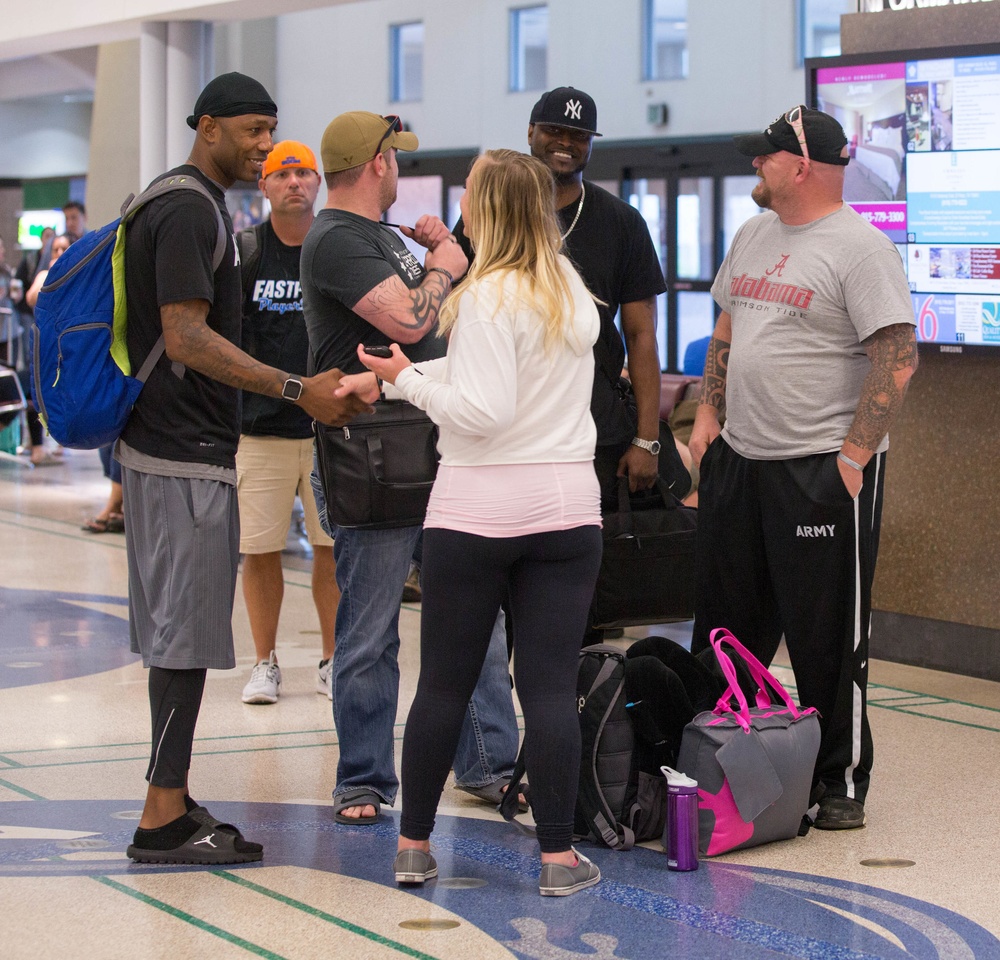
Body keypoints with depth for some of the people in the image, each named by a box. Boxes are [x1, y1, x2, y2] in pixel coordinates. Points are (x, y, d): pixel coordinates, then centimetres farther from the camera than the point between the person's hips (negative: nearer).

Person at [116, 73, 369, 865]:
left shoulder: (194, 205, 18)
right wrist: (297, 390, -23)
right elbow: (187, 337, -21)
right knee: (185, 636, -7)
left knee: (180, 635, 13)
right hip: (184, 455, -11)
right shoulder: (189, 211, -14)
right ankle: (164, 820, -3)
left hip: (181, 449, 11)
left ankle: (175, 802, 19)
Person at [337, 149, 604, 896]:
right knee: (550, 687, 3)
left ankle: (414, 846, 17)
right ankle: (559, 855, 3)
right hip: (566, 509, 5)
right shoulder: (571, 288, 9)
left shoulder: (490, 295, -12)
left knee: (444, 683, 7)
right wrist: (391, 377, 15)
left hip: (478, 510, -4)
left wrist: (408, 379, -5)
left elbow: (482, 411, -17)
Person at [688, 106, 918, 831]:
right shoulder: (755, 236, 14)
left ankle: (842, 784, 10)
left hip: (823, 470, -8)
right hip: (738, 460, 8)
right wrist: (709, 412, 13)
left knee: (827, 636, -2)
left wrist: (854, 456, -19)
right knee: (726, 626, 14)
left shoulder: (860, 247, -12)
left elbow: (897, 358, -17)